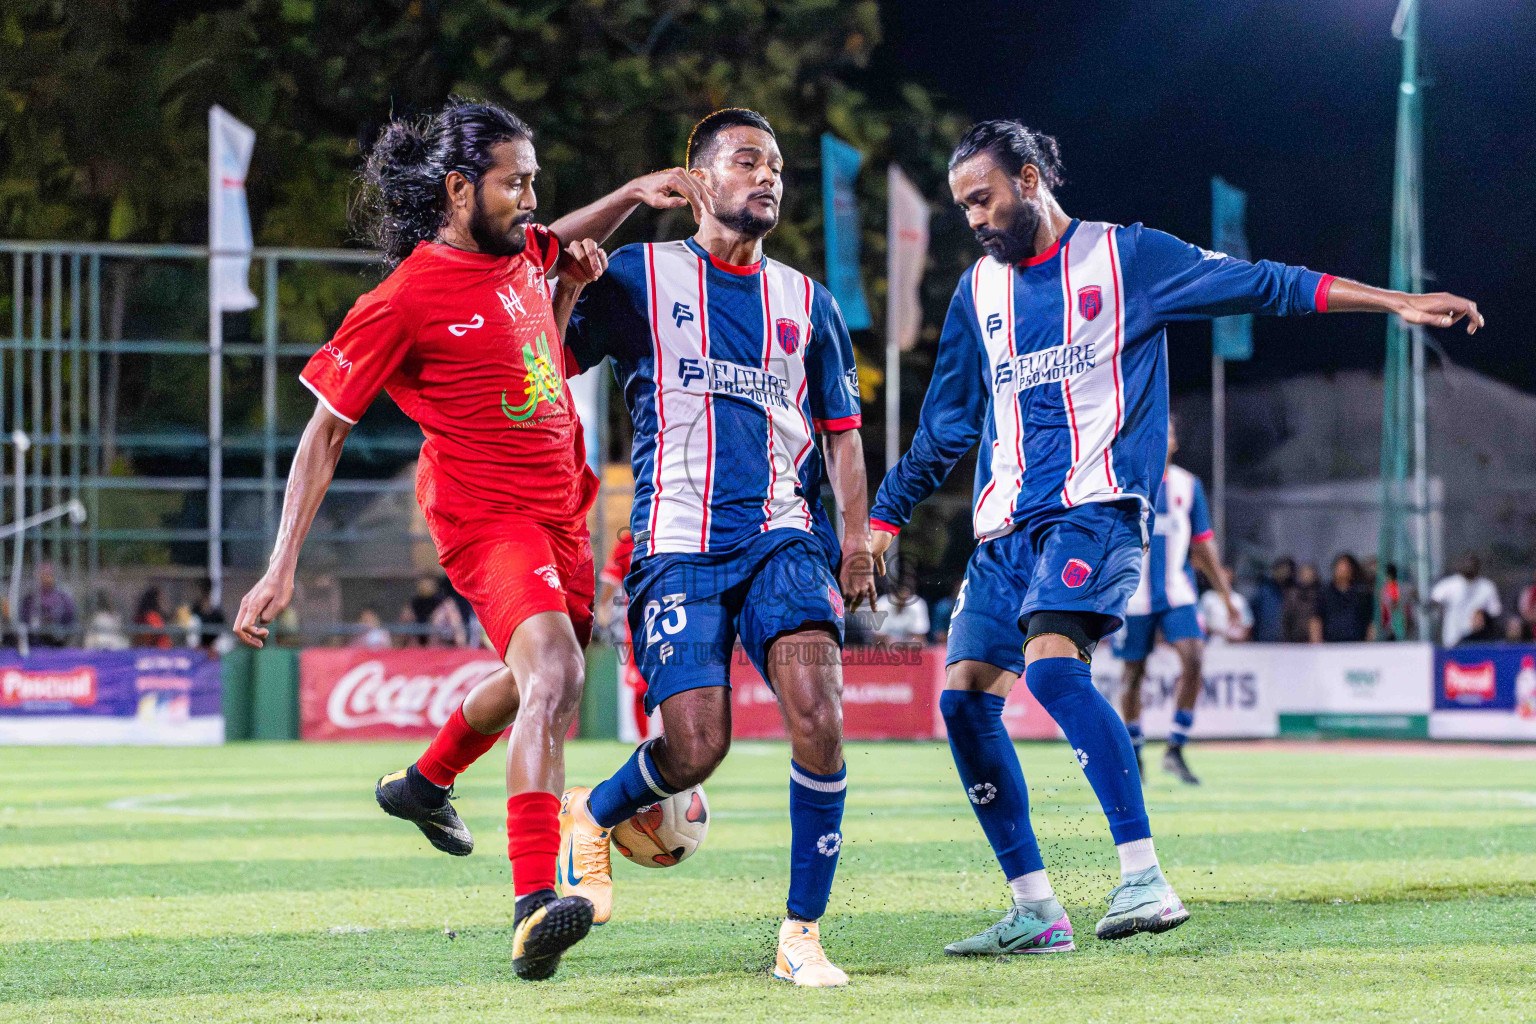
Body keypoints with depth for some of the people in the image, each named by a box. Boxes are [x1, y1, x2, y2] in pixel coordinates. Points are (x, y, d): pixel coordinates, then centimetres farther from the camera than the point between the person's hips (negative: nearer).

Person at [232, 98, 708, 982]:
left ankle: (426, 780, 54)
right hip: (485, 516, -8)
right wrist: (282, 570, -12)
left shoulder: (525, 253, 7)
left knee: (536, 683, 24)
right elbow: (326, 431, -8)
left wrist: (632, 196, 15)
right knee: (555, 674, -29)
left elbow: (565, 242, 35)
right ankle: (534, 908, -39)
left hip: (563, 514, 8)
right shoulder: (405, 300, -14)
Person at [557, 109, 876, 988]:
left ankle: (803, 935, -9)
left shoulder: (807, 302, 17)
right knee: (695, 748, -13)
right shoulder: (640, 276, 8)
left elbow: (841, 431, 21)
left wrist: (858, 535, 8)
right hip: (679, 543, -2)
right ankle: (591, 815, 23)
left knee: (818, 711, -21)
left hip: (784, 534, 2)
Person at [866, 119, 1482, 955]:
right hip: (1005, 524, 6)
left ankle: (1144, 877, -32)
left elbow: (1258, 285, 0)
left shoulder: (1123, 257, 2)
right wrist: (884, 518, 22)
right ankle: (1034, 910, 4)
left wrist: (1396, 303, -5)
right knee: (963, 695, -5)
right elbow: (943, 428, 25)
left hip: (1094, 508, -6)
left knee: (1051, 660, -29)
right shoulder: (978, 292, 17)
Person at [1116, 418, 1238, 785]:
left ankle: (1175, 750, -10)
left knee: (1193, 659, -16)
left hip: (1178, 594, 2)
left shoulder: (1188, 485, 8)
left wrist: (1225, 593, 12)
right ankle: (1133, 752, 24)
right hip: (1133, 598, -2)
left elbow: (1203, 544, 14)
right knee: (1133, 671, 5)